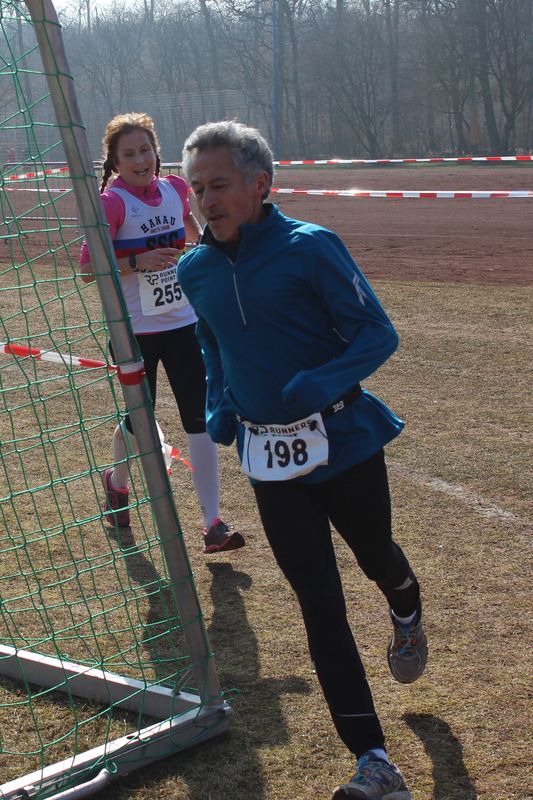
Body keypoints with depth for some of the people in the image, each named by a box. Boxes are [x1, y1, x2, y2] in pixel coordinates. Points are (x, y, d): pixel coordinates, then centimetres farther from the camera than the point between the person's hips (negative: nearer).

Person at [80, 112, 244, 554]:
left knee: (201, 420, -3)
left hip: (183, 322, 4)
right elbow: (87, 270, -15)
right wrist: (138, 261, -25)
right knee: (139, 421, 11)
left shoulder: (175, 188, 2)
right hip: (134, 331, -4)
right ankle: (117, 484, 44)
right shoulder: (112, 202, -13)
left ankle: (214, 524, 0)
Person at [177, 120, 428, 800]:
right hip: (269, 459, 3)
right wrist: (218, 411, 6)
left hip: (344, 442, -3)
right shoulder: (195, 271, 4)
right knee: (319, 603, -2)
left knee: (375, 557, 19)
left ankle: (407, 615, 59)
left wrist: (319, 386, -29)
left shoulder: (310, 247, -13)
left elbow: (377, 333, -14)